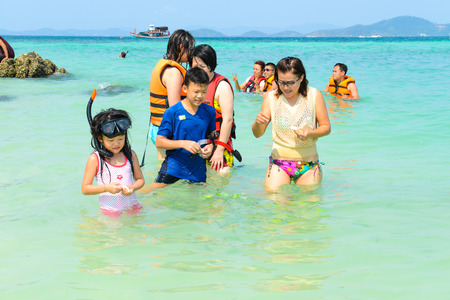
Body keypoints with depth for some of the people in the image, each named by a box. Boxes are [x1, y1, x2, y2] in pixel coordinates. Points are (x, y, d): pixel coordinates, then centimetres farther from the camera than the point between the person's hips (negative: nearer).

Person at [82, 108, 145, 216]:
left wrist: (133, 188, -10)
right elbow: (85, 189, -6)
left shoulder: (130, 155, 5)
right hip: (109, 210, -3)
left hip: (132, 206, 3)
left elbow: (140, 179, 13)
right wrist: (106, 188, -20)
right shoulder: (95, 159, -6)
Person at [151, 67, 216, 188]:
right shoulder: (173, 112, -8)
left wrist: (210, 146, -7)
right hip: (173, 168, -3)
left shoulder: (209, 111, 3)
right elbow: (159, 142, -9)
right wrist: (183, 143, -21)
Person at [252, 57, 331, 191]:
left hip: (308, 164, 0)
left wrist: (310, 133, -21)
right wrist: (258, 122, -23)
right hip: (278, 162, 0)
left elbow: (326, 127, 0)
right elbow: (257, 134, 0)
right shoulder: (271, 97, 0)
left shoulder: (314, 95, -3)